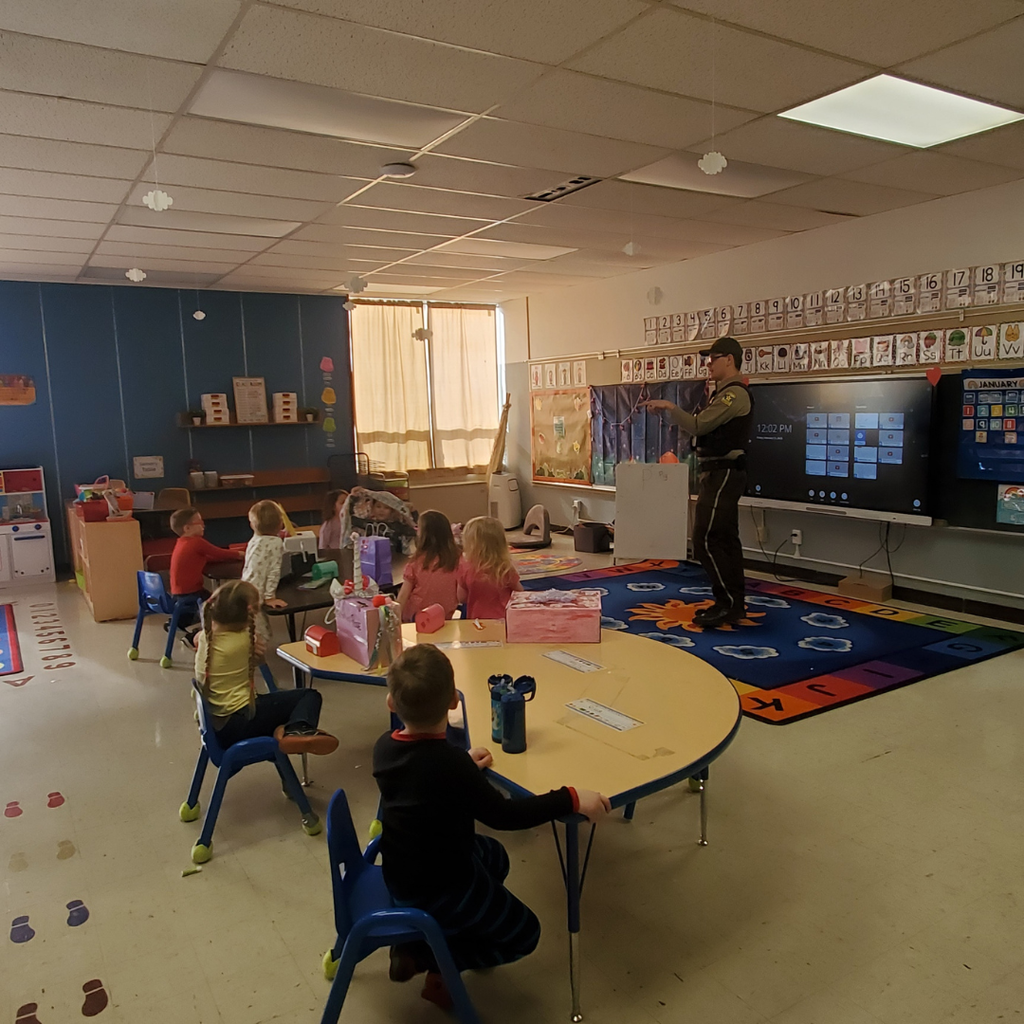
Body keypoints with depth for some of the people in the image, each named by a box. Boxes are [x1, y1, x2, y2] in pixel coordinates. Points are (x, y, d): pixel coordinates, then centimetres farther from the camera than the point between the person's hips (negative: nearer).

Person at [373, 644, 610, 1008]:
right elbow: (503, 814, -27)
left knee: (494, 857, 30)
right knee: (524, 934, 13)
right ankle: (424, 954, 5)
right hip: (436, 887, -7)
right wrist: (571, 799, -24)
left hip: (401, 871, 7)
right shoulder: (450, 762, -34)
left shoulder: (384, 746, -11)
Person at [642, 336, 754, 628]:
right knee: (725, 539, 11)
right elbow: (705, 427, 20)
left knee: (706, 541, -11)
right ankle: (732, 603, 17)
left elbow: (698, 426, -21)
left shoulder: (734, 392, -15)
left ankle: (729, 602, -5)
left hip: (723, 475, -11)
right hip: (718, 474, 11)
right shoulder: (725, 393, 19)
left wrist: (670, 407, -12)